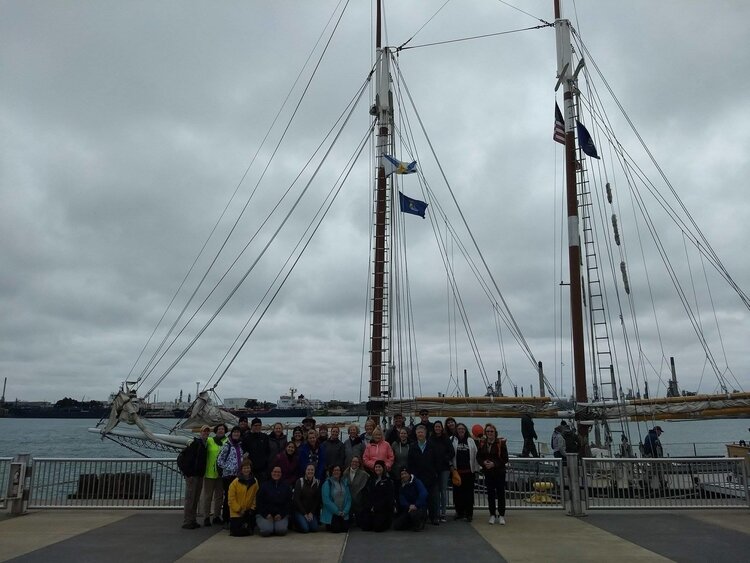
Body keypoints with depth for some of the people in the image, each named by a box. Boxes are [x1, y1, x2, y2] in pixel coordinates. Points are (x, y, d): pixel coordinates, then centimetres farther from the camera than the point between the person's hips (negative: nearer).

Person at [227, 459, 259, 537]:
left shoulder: (254, 482, 0)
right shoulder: (235, 482, -9)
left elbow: (255, 497, 5)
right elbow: (231, 499, -8)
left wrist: (252, 508, -5)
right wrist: (239, 510, -11)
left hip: (249, 511, 3)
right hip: (236, 512, -3)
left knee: (249, 531, 1)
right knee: (237, 532, -10)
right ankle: (232, 523, 21)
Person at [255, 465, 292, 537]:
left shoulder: (286, 487, 10)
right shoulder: (264, 486, 5)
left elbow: (288, 503, 6)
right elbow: (260, 502, 1)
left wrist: (281, 514, -8)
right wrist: (267, 514, -10)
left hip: (281, 515, 1)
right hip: (264, 514, -1)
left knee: (281, 530, -27)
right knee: (266, 530, -28)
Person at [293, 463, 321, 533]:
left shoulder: (317, 482, 2)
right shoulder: (300, 481, -7)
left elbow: (317, 499, 3)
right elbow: (296, 499, -9)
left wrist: (312, 513, -8)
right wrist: (304, 513, -12)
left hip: (311, 512, 3)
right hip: (300, 511, -3)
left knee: (314, 528, -16)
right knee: (305, 528, -21)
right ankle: (296, 522, 9)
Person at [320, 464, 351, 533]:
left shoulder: (344, 483, 7)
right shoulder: (327, 483, -8)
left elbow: (348, 498, 7)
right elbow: (326, 500, -14)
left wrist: (345, 511, -7)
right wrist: (337, 511, -16)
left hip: (343, 514, 4)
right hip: (331, 514, -4)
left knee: (345, 529, -5)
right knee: (336, 530, -15)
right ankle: (328, 526, 17)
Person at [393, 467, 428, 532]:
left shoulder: (416, 482, -10)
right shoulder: (401, 487, 6)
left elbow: (423, 494, -25)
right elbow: (402, 500, -7)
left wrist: (416, 505, -33)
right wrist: (409, 506, -27)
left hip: (420, 507, -6)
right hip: (408, 509, 6)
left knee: (413, 513, -39)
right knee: (396, 525, -7)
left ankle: (419, 524, -5)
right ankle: (413, 524, 17)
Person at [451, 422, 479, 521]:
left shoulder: (471, 441, 8)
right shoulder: (452, 440, 3)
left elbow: (475, 455, 7)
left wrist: (477, 468, 4)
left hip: (469, 471, 0)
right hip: (457, 471, 0)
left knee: (469, 492, 1)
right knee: (458, 492, 6)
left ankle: (469, 513, 9)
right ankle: (459, 512, 20)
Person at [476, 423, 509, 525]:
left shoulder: (501, 443, -9)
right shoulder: (482, 443, 2)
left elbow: (505, 458, -9)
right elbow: (478, 457, 6)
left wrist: (494, 464, -19)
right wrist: (484, 462, -14)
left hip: (499, 472, -3)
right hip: (488, 472, 3)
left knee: (501, 494, 2)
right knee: (490, 494, 8)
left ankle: (501, 515, 12)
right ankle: (492, 515, 18)